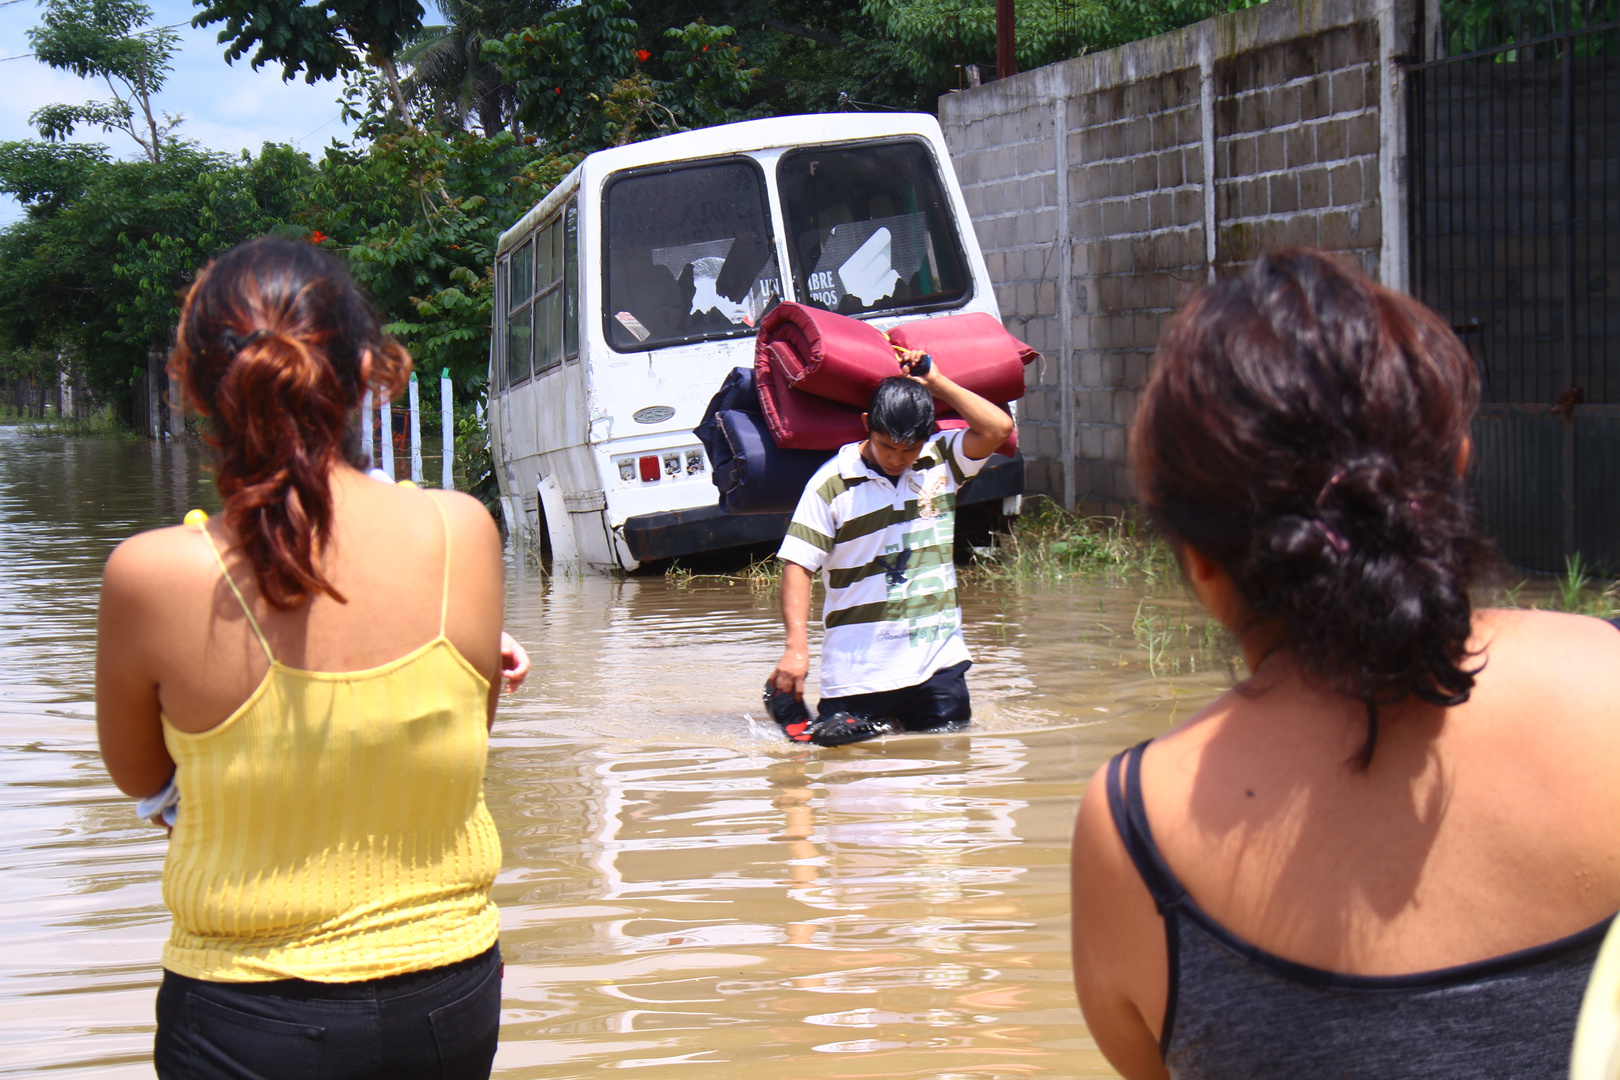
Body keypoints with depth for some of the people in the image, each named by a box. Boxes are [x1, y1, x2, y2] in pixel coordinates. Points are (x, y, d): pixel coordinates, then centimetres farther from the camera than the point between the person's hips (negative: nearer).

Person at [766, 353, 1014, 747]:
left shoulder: (941, 461, 4)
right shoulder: (831, 484, -7)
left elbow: (998, 428, -11)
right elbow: (797, 565, -10)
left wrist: (935, 383, -5)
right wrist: (796, 646, -21)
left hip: (936, 656, 3)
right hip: (857, 668, -3)